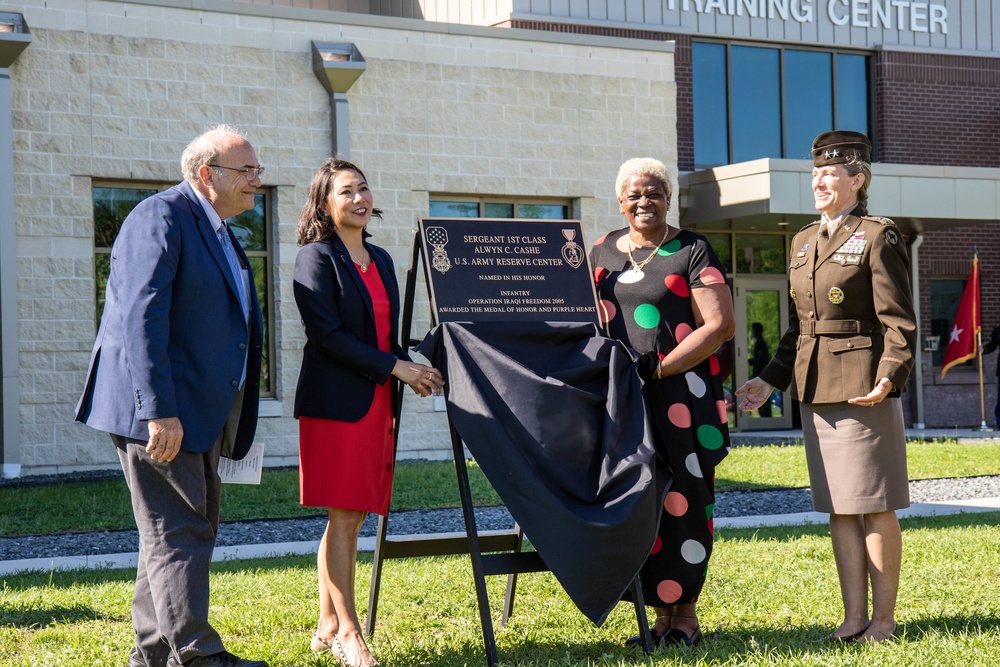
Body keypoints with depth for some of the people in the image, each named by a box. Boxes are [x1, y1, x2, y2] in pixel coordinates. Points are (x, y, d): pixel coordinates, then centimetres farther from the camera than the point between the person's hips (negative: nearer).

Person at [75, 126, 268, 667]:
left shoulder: (218, 232, 18)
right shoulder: (161, 216, -12)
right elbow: (140, 318, -20)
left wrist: (226, 418, 18)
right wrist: (159, 412, -26)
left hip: (200, 411, 10)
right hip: (162, 412, -10)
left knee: (192, 532, 13)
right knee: (177, 534, -7)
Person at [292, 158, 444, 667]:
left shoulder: (380, 260, 17)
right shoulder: (317, 258, -6)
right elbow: (327, 334, -14)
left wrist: (413, 371, 2)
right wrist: (395, 367, -15)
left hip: (376, 402, 7)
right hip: (336, 402, -7)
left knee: (351, 516, 8)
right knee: (343, 516, -6)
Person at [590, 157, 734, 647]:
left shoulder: (692, 251, 0)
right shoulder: (602, 253, 15)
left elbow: (720, 326, -8)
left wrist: (657, 369, -14)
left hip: (680, 397, -4)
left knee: (681, 501, -4)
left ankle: (686, 612, 6)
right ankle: (661, 612, 11)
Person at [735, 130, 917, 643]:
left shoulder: (878, 239, -6)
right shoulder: (804, 242, 16)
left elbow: (899, 323, -10)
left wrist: (889, 378, -24)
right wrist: (771, 380, 14)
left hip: (865, 389, -7)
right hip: (816, 391, 7)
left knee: (875, 507, -1)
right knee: (837, 507, 9)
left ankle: (883, 618, 9)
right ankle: (854, 615, 15)